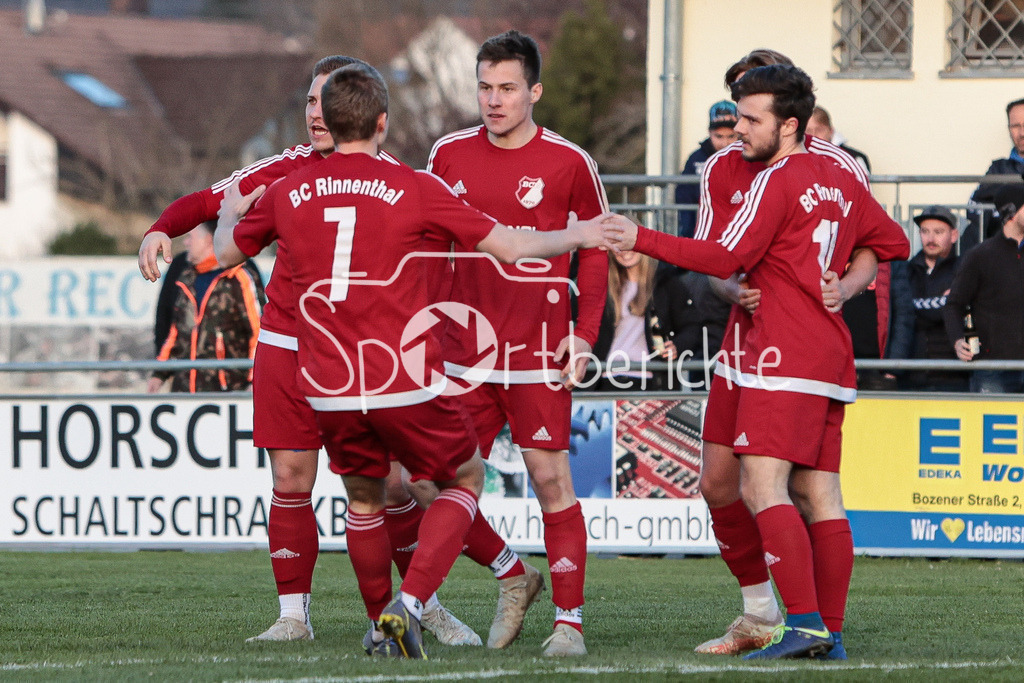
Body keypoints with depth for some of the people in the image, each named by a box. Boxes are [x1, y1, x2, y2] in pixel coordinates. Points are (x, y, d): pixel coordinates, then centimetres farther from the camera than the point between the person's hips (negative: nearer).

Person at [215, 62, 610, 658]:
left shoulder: (287, 194, 3)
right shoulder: (414, 189, -6)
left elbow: (226, 251, 21)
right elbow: (510, 247, -2)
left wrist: (229, 214, 44)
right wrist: (577, 237, 16)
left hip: (329, 390, 3)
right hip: (406, 384, -3)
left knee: (364, 497, 26)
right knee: (466, 479, 16)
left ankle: (381, 624, 33)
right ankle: (411, 603, -3)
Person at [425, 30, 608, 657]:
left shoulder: (568, 163, -4)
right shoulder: (449, 155, 6)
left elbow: (597, 247, 5)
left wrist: (585, 333, -2)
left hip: (538, 350, -4)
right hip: (465, 348, 4)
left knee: (551, 478, -6)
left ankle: (569, 619, 0)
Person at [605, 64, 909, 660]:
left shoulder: (777, 181, -8)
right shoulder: (841, 181, 16)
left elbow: (727, 258, -13)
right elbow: (895, 244, 26)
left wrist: (643, 240, -8)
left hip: (784, 360, -9)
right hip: (832, 359, 9)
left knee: (764, 487, -14)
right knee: (818, 495, 8)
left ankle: (804, 625, -23)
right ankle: (827, 631, 6)